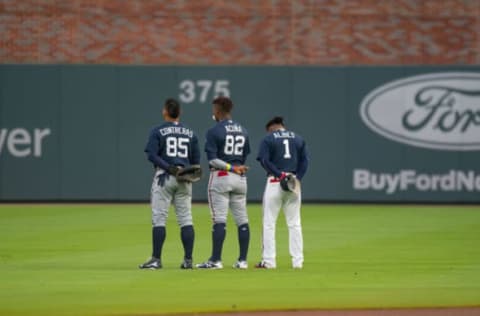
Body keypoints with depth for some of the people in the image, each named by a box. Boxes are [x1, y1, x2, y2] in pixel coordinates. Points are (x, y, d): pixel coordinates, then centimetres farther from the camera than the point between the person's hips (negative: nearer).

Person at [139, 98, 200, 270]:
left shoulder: (158, 131, -3)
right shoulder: (190, 133, 9)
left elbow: (152, 155, -13)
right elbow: (196, 160, 8)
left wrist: (168, 167, -16)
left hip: (164, 177, -4)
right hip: (184, 178, 4)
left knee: (159, 218, -2)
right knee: (186, 219, 5)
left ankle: (156, 259, -6)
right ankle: (188, 259, 2)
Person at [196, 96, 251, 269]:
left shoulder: (215, 131, -9)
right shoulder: (243, 131, 10)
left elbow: (212, 159, -16)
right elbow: (244, 157, 12)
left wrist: (231, 168, -12)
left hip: (220, 177, -6)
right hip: (240, 178, 6)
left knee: (219, 219, -7)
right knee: (242, 220, 7)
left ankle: (216, 260, -9)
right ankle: (242, 260, 8)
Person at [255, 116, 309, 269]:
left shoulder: (268, 139, 0)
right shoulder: (298, 139, 12)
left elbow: (265, 160, -11)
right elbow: (305, 160, 4)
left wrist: (279, 175, -13)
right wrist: (297, 178, -4)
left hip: (274, 181, -4)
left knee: (269, 222, 2)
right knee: (294, 223, 8)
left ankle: (269, 260, -3)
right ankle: (298, 261, 5)